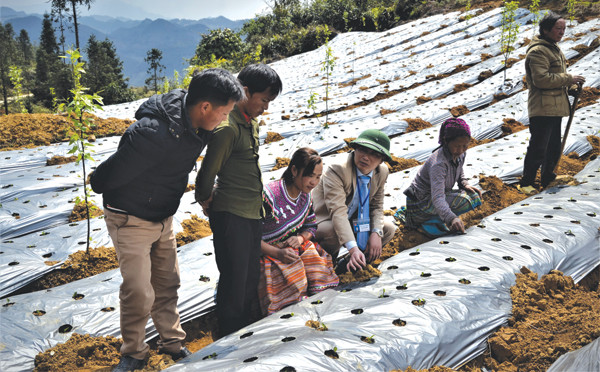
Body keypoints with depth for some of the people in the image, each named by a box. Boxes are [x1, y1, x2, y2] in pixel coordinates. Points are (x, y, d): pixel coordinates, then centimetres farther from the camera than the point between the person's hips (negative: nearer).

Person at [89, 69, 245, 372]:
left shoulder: (199, 126, -9)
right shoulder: (153, 134, -37)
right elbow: (104, 178, -24)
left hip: (163, 218, 7)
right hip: (131, 219, -7)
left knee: (167, 284, 16)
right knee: (139, 293, -3)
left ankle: (172, 342, 32)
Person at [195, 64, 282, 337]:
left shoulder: (252, 123, 10)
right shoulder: (227, 128, -19)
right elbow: (206, 174, -16)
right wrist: (205, 201, 1)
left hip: (252, 213, 9)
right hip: (230, 215, -8)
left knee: (251, 275, 18)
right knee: (234, 278, 2)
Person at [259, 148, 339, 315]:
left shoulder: (306, 196, 3)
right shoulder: (268, 195, -20)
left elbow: (312, 226, 16)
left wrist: (301, 237, -8)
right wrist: (277, 253, -28)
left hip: (297, 246, 7)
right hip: (269, 252, -6)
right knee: (295, 283, -28)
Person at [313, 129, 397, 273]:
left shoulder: (382, 172, -6)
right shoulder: (337, 170, -29)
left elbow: (376, 206, 3)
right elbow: (338, 212, -38)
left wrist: (376, 233, -18)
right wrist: (353, 248, -49)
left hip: (351, 221, 7)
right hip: (323, 222, -7)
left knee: (389, 229, -6)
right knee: (333, 232, -38)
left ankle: (350, 264, 3)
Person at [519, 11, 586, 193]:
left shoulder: (554, 49, 20)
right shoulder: (538, 51, -14)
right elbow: (541, 79, -23)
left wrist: (571, 88, 12)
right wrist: (569, 79, -18)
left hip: (555, 108, 10)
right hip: (543, 109, -10)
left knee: (554, 147, 17)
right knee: (538, 149, -7)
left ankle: (547, 178, 30)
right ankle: (526, 183, 3)